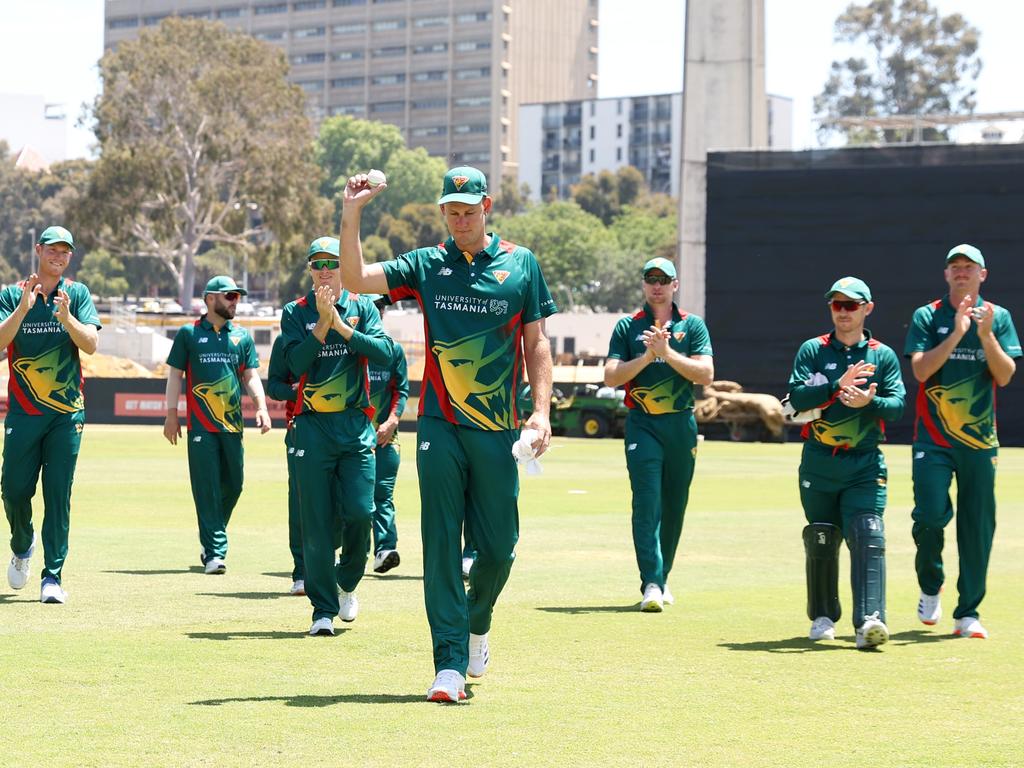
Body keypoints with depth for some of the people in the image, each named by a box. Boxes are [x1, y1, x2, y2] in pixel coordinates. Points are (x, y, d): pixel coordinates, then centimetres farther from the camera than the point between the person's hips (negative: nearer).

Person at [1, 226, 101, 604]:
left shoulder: (77, 294, 6)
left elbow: (91, 344, -6)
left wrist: (65, 316, -22)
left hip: (67, 411, 0)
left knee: (58, 495, -4)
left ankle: (52, 576, -3)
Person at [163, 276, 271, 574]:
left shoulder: (242, 336, 13)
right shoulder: (188, 333, 5)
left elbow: (250, 376, 12)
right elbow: (175, 374, 5)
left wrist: (261, 407, -4)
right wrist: (171, 414, -3)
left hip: (232, 424, 4)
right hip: (200, 424, -4)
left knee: (233, 485, 5)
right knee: (207, 489, -7)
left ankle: (210, 540, 25)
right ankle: (215, 552, -8)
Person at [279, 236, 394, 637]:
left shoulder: (363, 308, 7)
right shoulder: (296, 313, 5)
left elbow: (384, 354, -9)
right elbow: (296, 363, -10)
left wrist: (341, 325, -14)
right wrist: (322, 322, -16)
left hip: (356, 426, 1)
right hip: (313, 427, -1)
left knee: (359, 512, -7)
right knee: (317, 521, -3)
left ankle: (347, 583, 19)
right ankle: (323, 608, 3)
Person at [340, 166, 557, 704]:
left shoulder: (521, 264, 7)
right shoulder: (426, 265, 7)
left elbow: (536, 343, 6)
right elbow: (356, 277, -2)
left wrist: (541, 411, -3)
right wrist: (351, 215, -12)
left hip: (498, 430, 0)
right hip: (440, 427, 0)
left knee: (498, 547, 4)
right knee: (442, 546, -5)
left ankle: (476, 622, 35)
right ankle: (450, 664, -5)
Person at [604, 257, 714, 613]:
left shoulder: (692, 325, 8)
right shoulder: (628, 327, 7)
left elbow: (706, 373, -5)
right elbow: (611, 376, -2)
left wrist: (668, 353, -14)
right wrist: (647, 356, -14)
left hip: (681, 425, 2)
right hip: (643, 425, -2)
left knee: (675, 506, 8)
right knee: (647, 503, -13)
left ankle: (661, 577, 23)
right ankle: (651, 584, -20)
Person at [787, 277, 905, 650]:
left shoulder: (883, 356, 7)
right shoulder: (813, 350, 5)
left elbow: (897, 405, -5)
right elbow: (797, 398, -8)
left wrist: (869, 401, -25)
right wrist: (840, 385, -20)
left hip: (865, 465, -1)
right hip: (819, 462, 1)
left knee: (867, 536, -15)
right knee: (821, 541, 7)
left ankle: (868, 621, -24)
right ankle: (823, 617, 24)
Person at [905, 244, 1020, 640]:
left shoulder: (998, 317, 7)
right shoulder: (927, 317, 4)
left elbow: (1005, 376, -2)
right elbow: (921, 370, -9)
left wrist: (985, 336, -17)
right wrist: (957, 332, -16)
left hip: (980, 440, 2)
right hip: (933, 439, -1)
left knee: (978, 527, 0)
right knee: (931, 514, -14)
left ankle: (968, 614, 8)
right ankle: (930, 588, 13)